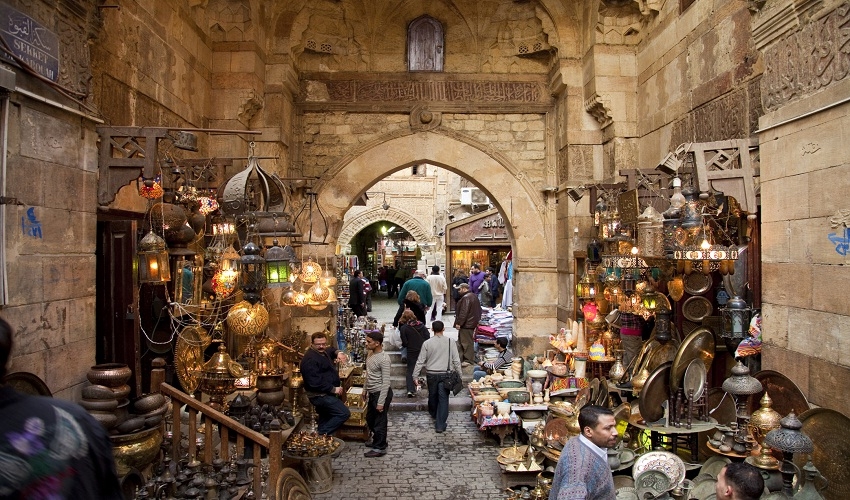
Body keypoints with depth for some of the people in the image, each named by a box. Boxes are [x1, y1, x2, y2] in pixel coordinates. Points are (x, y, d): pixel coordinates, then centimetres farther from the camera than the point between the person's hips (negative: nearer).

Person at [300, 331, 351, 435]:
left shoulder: (323, 352, 9)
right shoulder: (310, 359, -23)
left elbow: (332, 350, 32)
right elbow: (315, 382, -29)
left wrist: (338, 353, 7)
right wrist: (333, 389, -22)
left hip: (325, 394, 11)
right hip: (320, 395, -11)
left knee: (325, 420, 21)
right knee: (344, 413, -16)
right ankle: (321, 434, -9)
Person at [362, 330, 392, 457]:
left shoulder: (384, 359, -24)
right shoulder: (371, 354, 3)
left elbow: (386, 382, -22)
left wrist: (381, 402, -22)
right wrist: (365, 388, 21)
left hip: (381, 393, -9)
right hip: (372, 393, 9)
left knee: (379, 422, 4)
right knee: (370, 419, 22)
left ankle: (379, 448, 19)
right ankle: (377, 440, 41)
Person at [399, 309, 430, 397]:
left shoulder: (403, 328, -9)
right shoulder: (421, 325, 0)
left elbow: (405, 343, -9)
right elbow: (428, 336, -1)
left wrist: (403, 345, 13)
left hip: (412, 351, -2)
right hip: (423, 350, 2)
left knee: (410, 370, 5)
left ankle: (410, 390, -6)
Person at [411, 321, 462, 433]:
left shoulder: (427, 343, -8)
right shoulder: (450, 342, -7)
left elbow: (420, 361, -5)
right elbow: (456, 360, -4)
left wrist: (415, 376, 3)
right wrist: (459, 374, 7)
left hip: (431, 374, 1)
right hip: (446, 374, -1)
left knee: (432, 395, 21)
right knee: (443, 398, 3)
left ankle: (434, 415, 46)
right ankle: (440, 425, 2)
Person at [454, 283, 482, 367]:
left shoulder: (466, 298, -20)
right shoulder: (474, 296, 14)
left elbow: (463, 312, -25)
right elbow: (479, 310, 21)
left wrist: (458, 323, -20)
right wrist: (477, 320, 25)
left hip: (466, 325, -11)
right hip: (472, 323, 11)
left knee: (466, 342, -5)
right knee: (469, 341, 16)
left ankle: (468, 360, -1)